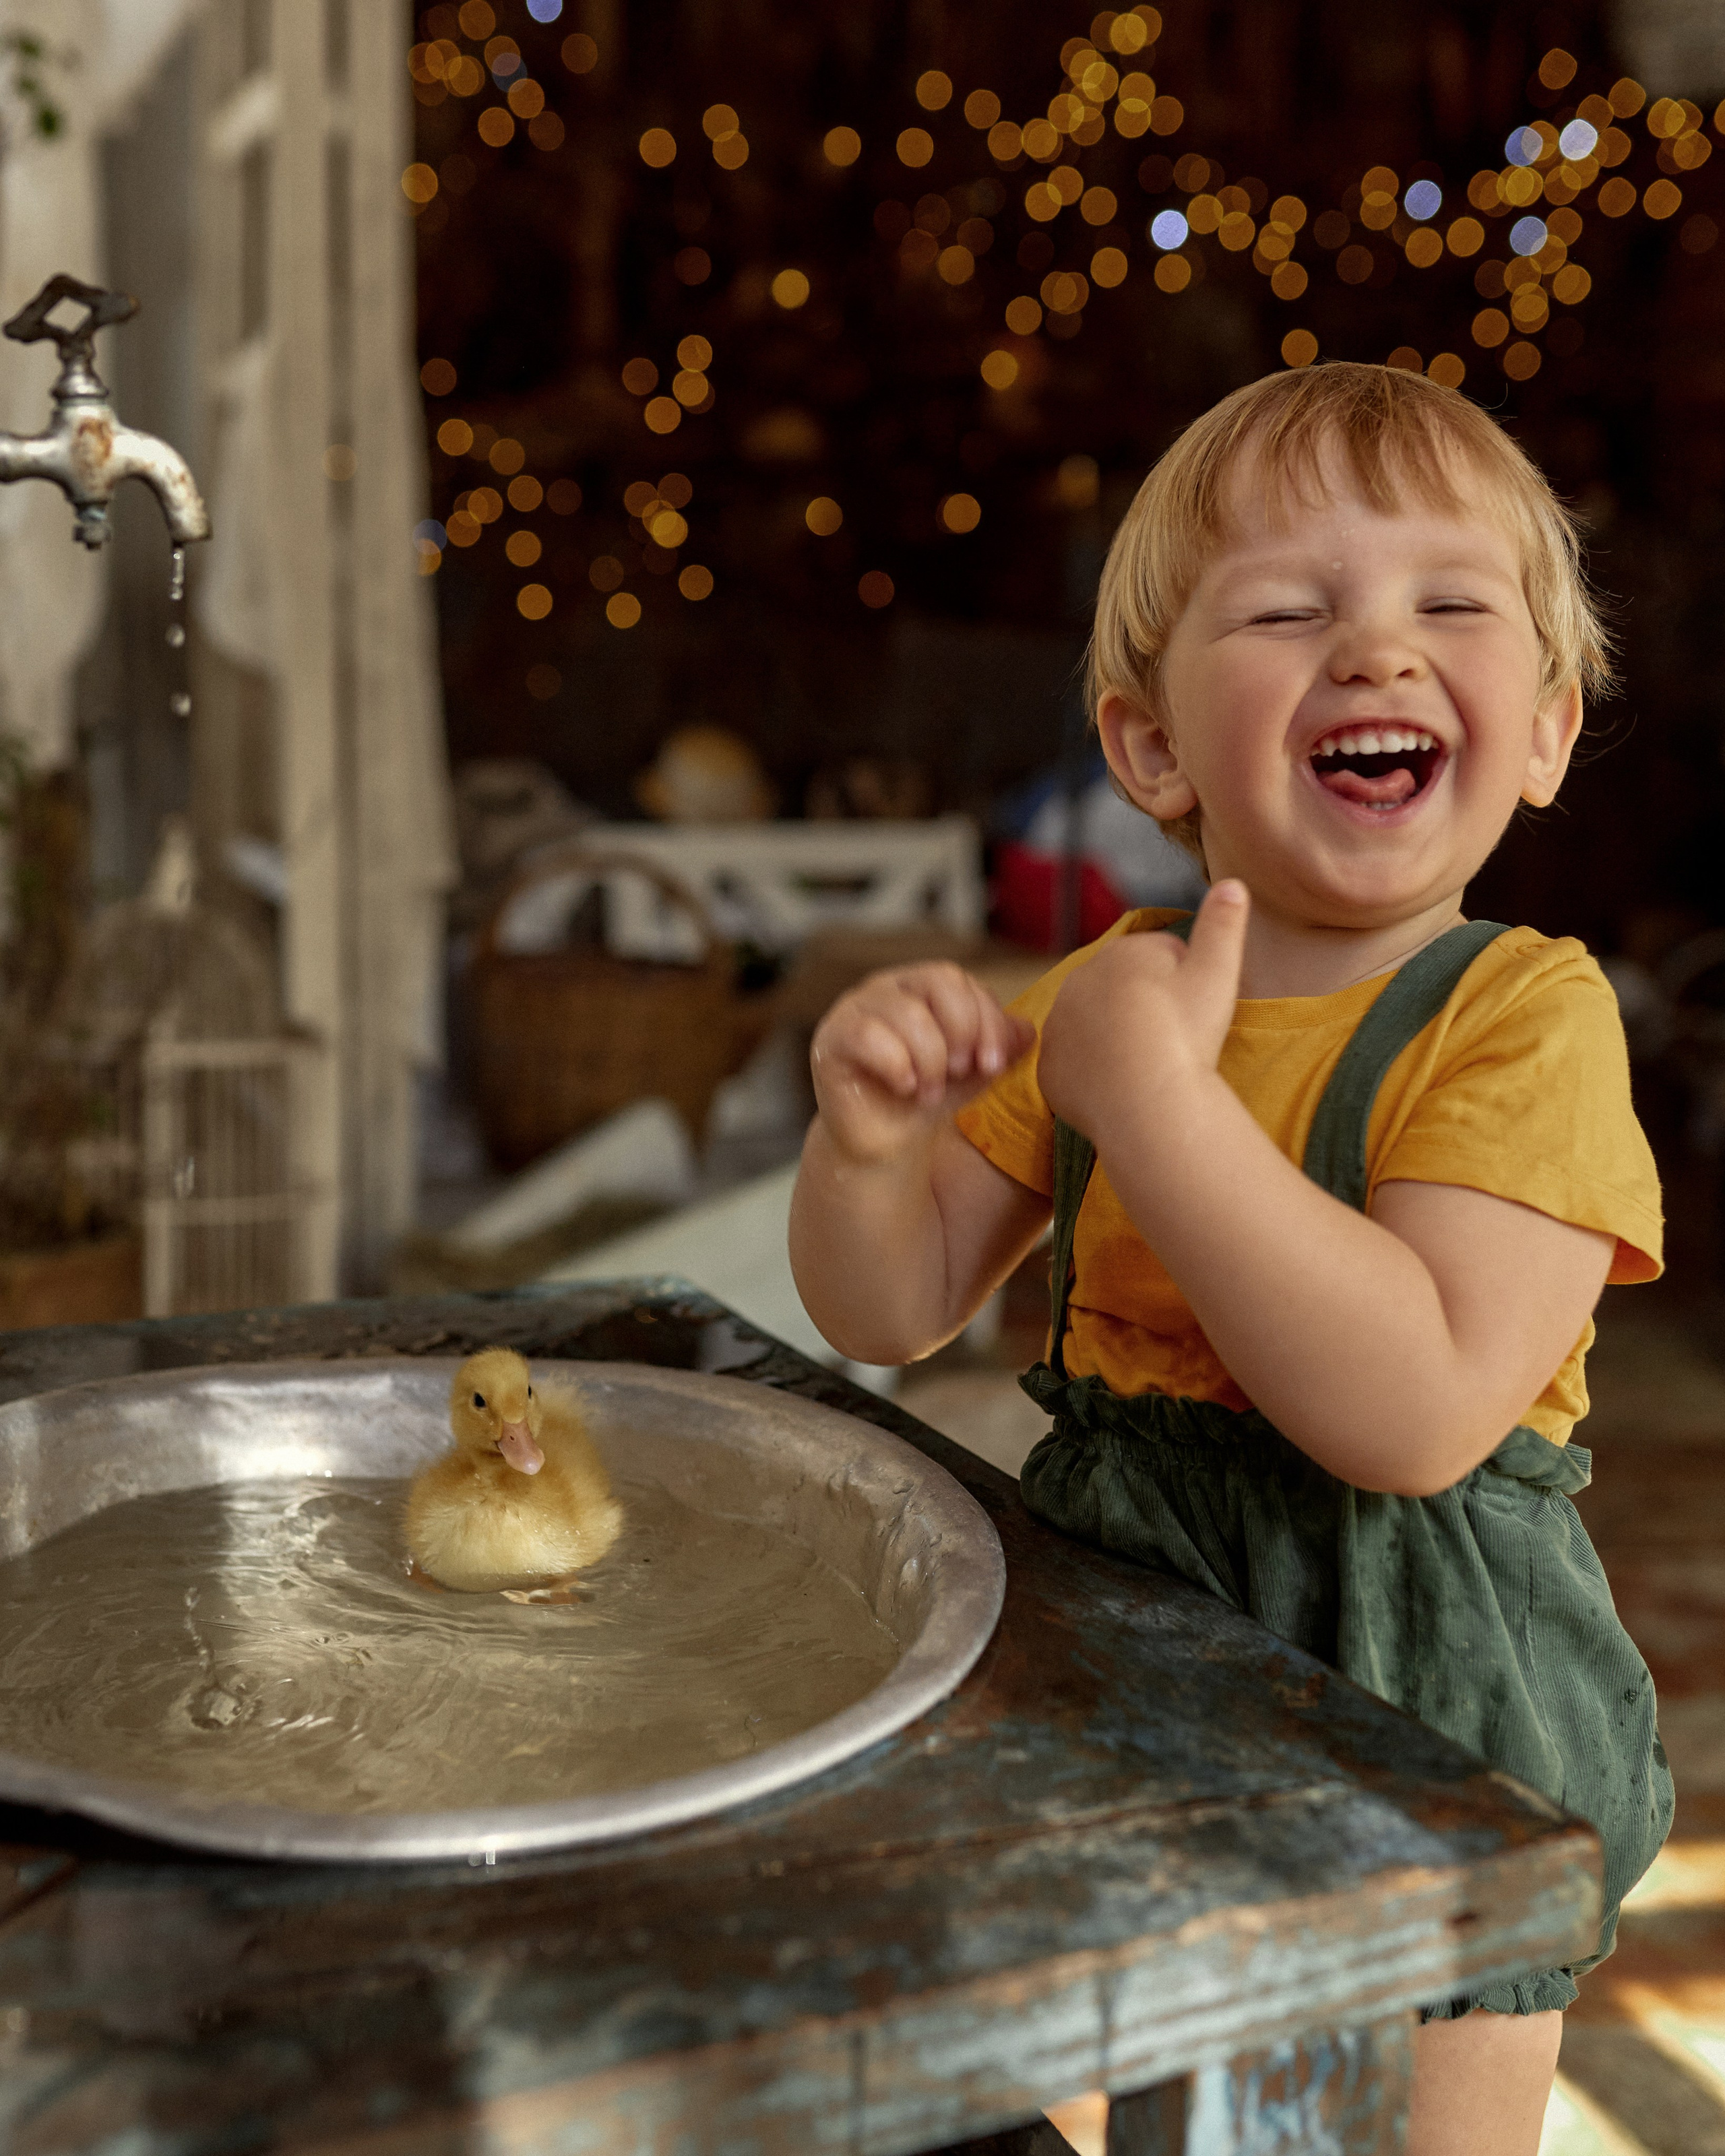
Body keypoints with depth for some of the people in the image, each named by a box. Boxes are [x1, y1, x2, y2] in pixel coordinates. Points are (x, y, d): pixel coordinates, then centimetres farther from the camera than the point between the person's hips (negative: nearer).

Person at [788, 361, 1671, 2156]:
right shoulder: (1103, 995, -2)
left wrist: (1151, 1096, -33)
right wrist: (866, 1140, -21)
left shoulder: (1523, 1013, -19)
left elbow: (1421, 1411, -32)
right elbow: (895, 1311, 0)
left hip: (1423, 1732, -4)